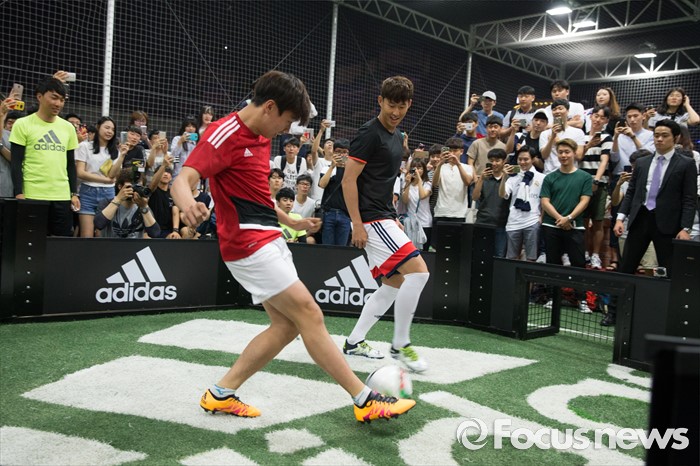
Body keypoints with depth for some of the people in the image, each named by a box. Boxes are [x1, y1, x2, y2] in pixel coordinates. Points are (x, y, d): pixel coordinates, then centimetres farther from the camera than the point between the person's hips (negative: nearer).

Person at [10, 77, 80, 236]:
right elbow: (16, 163, -3)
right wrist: (19, 193, -11)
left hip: (62, 197, 3)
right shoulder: (23, 125, 0)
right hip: (33, 196, -3)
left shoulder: (68, 128, 11)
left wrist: (74, 193, 9)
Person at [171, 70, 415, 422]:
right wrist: (188, 204, -48)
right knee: (310, 315, -9)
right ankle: (365, 401, -2)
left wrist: (291, 222, 29)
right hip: (250, 244, -10)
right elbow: (183, 180, -25)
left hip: (269, 240, 10)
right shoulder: (225, 134, -13)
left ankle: (221, 393, 16)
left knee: (286, 325, 6)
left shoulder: (261, 137, 15)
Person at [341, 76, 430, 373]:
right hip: (371, 219, -10)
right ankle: (400, 344, -3)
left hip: (384, 218, 10)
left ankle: (354, 342, 20)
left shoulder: (396, 136, 16)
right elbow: (348, 180, -15)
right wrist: (357, 225, -19)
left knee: (394, 284, 12)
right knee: (418, 271, -17)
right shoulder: (370, 133, -11)